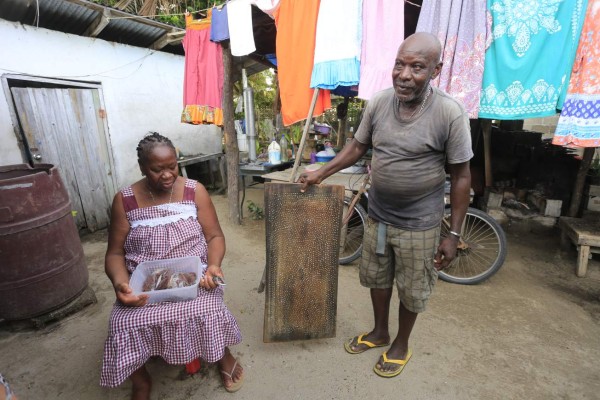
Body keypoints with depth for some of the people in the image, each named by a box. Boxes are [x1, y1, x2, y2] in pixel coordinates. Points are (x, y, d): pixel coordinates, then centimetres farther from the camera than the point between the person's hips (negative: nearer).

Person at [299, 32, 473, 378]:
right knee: (377, 278, 21)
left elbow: (461, 177, -11)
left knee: (411, 290, 15)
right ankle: (379, 332, 48)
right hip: (378, 216, 5)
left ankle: (402, 345, 43)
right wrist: (321, 173, 5)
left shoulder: (450, 113, -17)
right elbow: (358, 147, 8)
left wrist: (454, 235, -9)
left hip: (419, 224, -4)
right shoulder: (378, 103, -5)